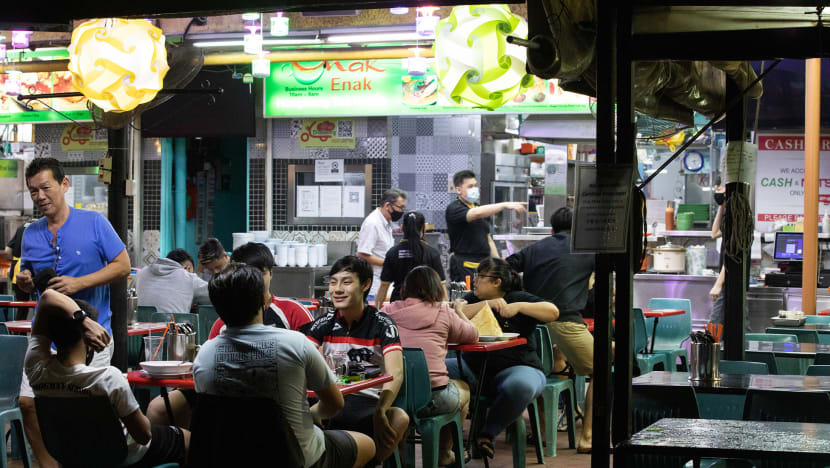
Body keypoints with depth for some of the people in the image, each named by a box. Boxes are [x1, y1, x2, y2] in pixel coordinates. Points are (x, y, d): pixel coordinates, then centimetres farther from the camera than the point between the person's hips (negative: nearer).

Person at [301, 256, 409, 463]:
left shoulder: (382, 324, -2)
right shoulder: (324, 324, 8)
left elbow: (395, 374, -15)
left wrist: (379, 412, -34)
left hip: (368, 401, -1)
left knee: (399, 418, -33)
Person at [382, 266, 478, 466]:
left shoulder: (388, 312, 8)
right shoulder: (443, 312, 3)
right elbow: (472, 336, 17)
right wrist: (457, 310, 34)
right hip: (434, 398, -3)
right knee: (463, 388, 31)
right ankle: (444, 453, 43)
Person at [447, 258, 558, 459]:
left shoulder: (519, 298, 5)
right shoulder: (472, 299, 16)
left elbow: (553, 312, -8)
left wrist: (519, 306, -17)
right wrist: (487, 304, -13)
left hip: (515, 367, -3)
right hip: (473, 366, 4)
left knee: (520, 386, -39)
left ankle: (488, 433, -16)